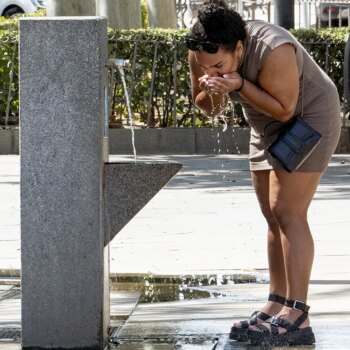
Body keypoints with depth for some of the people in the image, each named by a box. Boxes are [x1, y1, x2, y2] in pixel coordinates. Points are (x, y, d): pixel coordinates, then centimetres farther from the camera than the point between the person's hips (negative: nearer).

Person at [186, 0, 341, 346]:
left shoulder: (273, 51, -35)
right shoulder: (200, 54, -15)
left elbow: (283, 108, -26)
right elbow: (206, 107, -2)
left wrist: (239, 85, -37)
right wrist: (212, 93, -25)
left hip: (310, 117, -8)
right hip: (266, 126, 8)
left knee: (287, 212, -16)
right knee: (273, 217, 8)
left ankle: (296, 318, -19)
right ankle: (276, 306, 13)